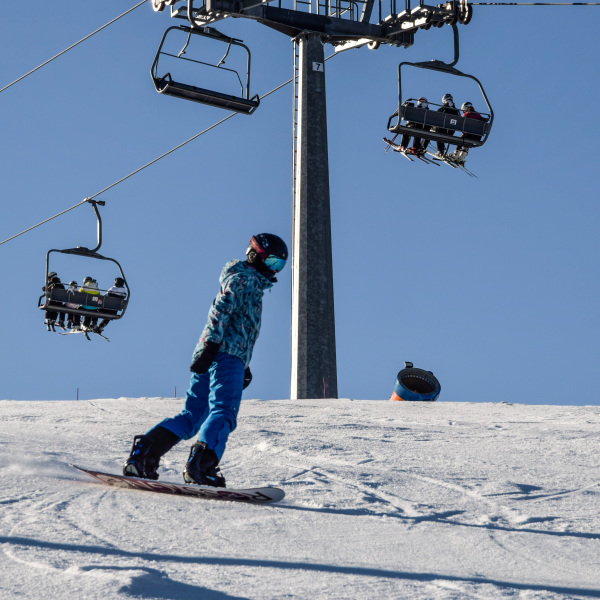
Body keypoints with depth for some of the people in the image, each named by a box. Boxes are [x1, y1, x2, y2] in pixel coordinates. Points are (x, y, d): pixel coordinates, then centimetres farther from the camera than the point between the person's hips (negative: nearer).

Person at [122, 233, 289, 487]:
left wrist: (244, 367, 31)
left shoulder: (251, 283, 32)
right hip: (226, 355, -10)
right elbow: (220, 310, -13)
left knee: (191, 416, 5)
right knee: (223, 412, -20)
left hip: (210, 355, 10)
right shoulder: (244, 278, 1)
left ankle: (142, 452, -2)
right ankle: (201, 465, -36)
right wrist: (211, 345, -23)